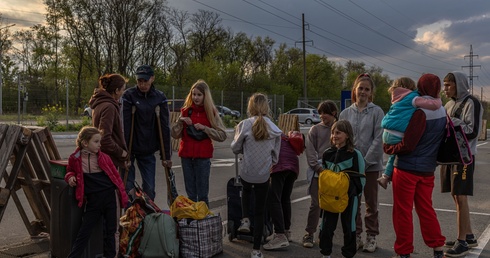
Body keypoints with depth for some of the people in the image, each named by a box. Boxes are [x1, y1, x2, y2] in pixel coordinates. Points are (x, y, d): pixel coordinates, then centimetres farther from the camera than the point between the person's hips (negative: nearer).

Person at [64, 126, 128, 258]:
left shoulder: (104, 157, 2)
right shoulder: (75, 159, -1)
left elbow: (115, 175, 6)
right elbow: (70, 170, 21)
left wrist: (122, 194, 3)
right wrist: (70, 176, -2)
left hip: (109, 197, 1)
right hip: (93, 200, -1)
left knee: (110, 230, 11)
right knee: (84, 232, 1)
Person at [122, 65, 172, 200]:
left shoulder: (160, 98, -1)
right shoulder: (129, 95, -8)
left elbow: (165, 127, -1)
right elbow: (124, 125, -12)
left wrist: (166, 155, -3)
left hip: (148, 151, 2)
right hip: (130, 149, -2)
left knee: (149, 189, 4)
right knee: (127, 187, -1)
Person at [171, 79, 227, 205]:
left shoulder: (211, 112, -1)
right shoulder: (185, 111, 6)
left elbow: (222, 135, -5)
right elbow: (175, 134, 8)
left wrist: (204, 128, -15)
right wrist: (180, 121, -8)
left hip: (203, 157, -3)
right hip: (186, 155, 3)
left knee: (202, 195, 3)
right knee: (190, 194, 12)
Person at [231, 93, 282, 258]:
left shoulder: (245, 125, -12)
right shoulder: (274, 128, -4)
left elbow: (235, 148, -2)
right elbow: (275, 155, 3)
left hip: (246, 172, -1)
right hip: (263, 175, 1)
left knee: (246, 190, 36)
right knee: (260, 211, 12)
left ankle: (245, 220, 21)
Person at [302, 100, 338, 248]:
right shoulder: (315, 129, 6)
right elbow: (310, 150, 2)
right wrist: (319, 167, -7)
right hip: (317, 171, -1)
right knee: (315, 204, -3)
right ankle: (309, 234, 8)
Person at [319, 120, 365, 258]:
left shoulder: (355, 154, -9)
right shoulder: (327, 154, 3)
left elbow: (360, 177, -4)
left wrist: (358, 194, -2)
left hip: (349, 195, -4)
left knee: (348, 225, 9)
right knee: (326, 225, 6)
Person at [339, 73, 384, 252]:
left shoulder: (377, 112, -3)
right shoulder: (345, 113, 6)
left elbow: (378, 139, -9)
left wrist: (366, 161, -13)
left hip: (371, 164, -3)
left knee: (371, 202, 7)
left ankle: (371, 237, 18)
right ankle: (356, 235, 21)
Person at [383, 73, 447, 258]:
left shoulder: (421, 111, -19)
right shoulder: (442, 112, 6)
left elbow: (407, 145, -21)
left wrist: (388, 148, -6)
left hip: (407, 168, -7)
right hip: (427, 169, 7)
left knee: (402, 211, 4)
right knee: (425, 209, 18)